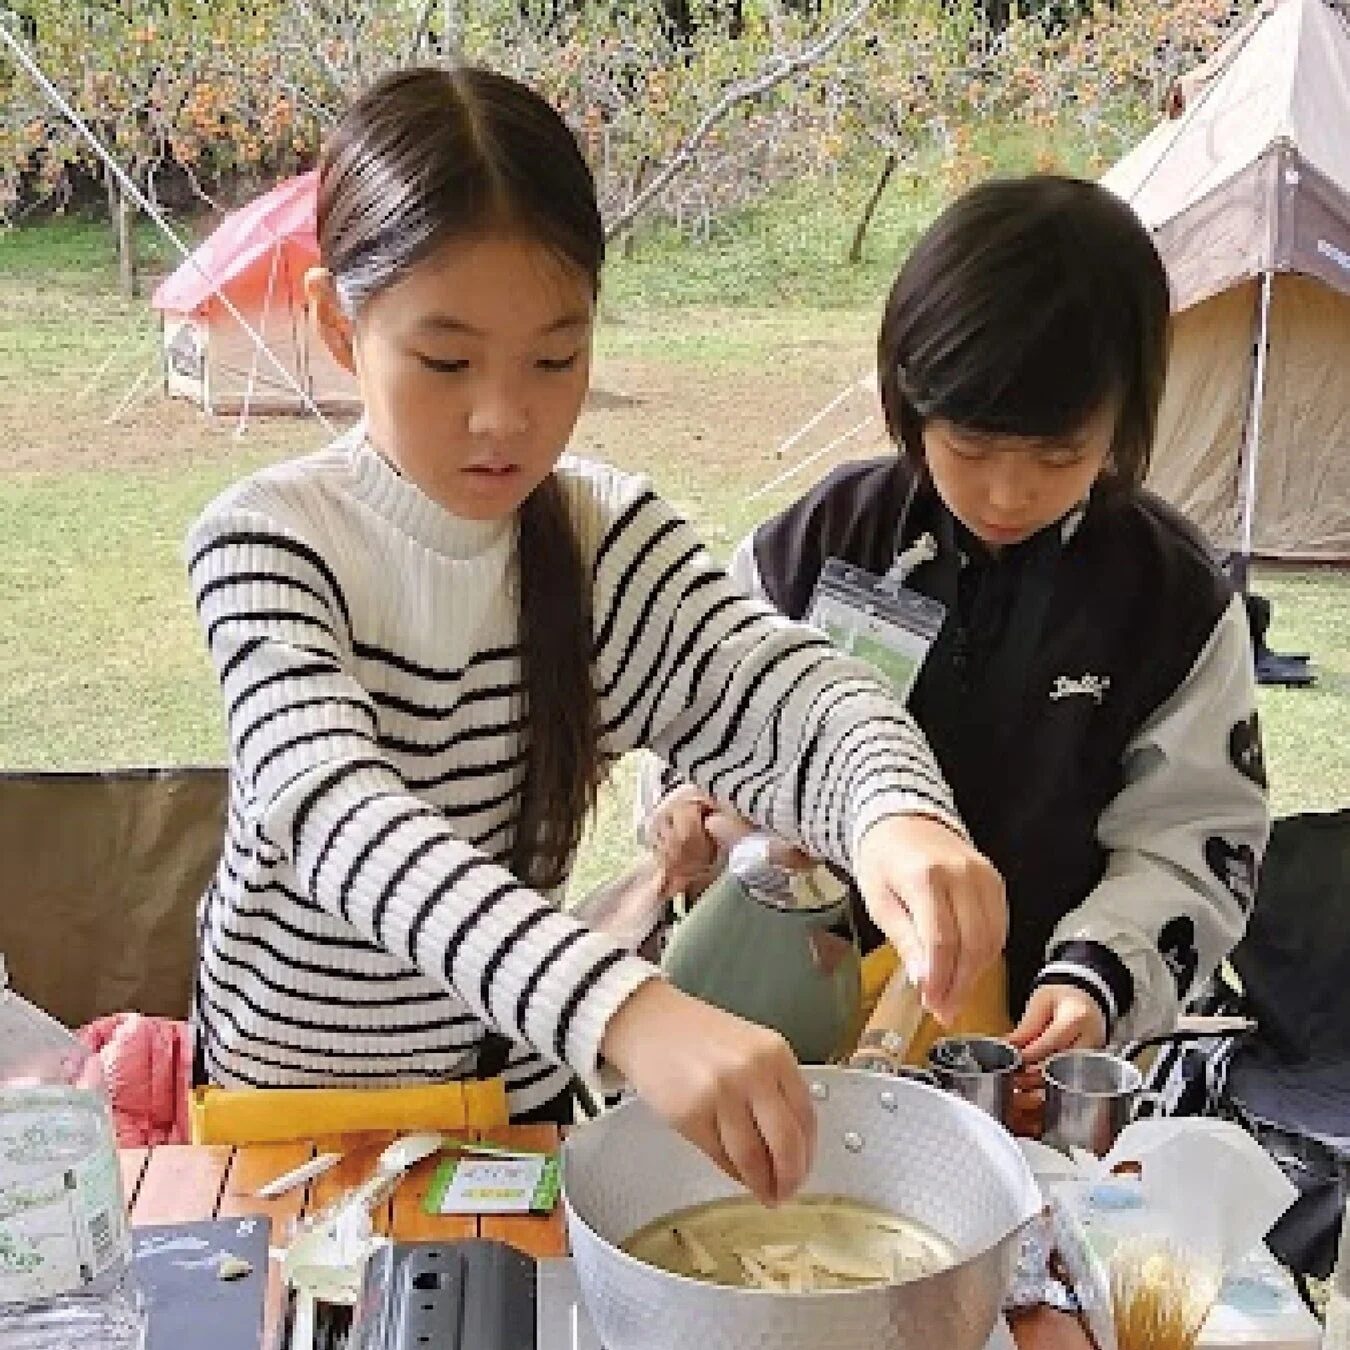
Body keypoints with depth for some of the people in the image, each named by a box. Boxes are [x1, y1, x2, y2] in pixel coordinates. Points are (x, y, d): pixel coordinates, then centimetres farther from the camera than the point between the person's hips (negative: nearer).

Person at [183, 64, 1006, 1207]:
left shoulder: (609, 536, -10)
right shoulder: (267, 543, -24)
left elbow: (776, 683, -23)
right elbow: (331, 810, -39)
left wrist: (899, 815, -48)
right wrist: (626, 1011, -55)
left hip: (530, 1080, 3)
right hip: (297, 1083, -3)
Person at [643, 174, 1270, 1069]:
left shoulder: (1172, 600, -4)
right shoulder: (821, 541, -3)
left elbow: (1195, 839, 1)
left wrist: (1098, 978, -14)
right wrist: (689, 802, -10)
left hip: (1032, 1038, 0)